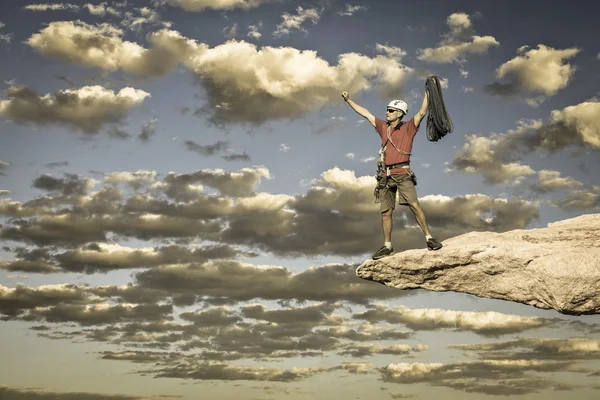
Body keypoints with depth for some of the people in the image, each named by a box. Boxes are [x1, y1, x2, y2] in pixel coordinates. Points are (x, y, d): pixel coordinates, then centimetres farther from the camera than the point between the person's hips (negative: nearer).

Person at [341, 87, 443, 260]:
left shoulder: (408, 127, 4)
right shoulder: (383, 127, 17)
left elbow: (422, 112, -6)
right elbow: (365, 113, 23)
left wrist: (427, 92, -12)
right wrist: (348, 100, 25)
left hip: (402, 173, -5)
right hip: (386, 174, 5)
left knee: (414, 204, -18)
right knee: (386, 212, 5)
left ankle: (429, 238, -15)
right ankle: (387, 246, 13)